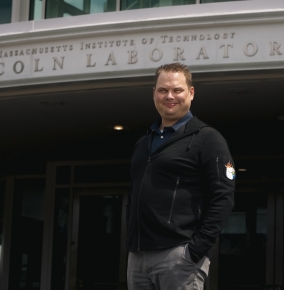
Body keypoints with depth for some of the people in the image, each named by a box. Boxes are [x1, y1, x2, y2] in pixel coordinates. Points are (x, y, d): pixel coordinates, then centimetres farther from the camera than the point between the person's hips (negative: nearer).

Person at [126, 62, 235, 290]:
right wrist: (131, 242, 11)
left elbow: (223, 199, -10)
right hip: (137, 256, 7)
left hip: (179, 255, -7)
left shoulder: (206, 138, -2)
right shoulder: (143, 144, 20)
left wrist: (197, 249, -17)